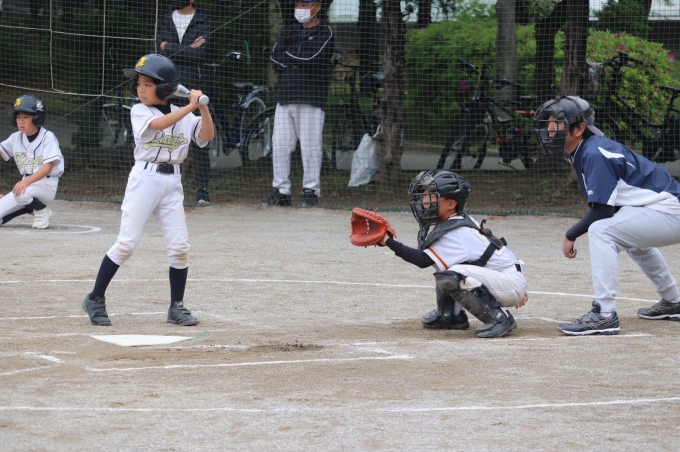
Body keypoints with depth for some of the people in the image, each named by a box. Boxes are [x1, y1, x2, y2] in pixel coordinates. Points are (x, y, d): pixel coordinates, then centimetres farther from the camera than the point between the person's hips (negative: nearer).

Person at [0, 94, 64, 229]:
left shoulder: (48, 137, -12)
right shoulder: (16, 138, 6)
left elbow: (48, 168, -21)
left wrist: (26, 181, -34)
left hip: (46, 186, -6)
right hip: (26, 184, 6)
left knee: (22, 192, -37)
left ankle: (41, 211, -8)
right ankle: (32, 206, 12)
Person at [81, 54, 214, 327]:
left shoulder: (184, 116, 8)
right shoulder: (139, 112, -3)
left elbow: (207, 136, -1)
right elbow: (159, 124, -21)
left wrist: (203, 108, -13)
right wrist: (190, 107, -22)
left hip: (172, 182, 4)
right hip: (144, 178, -3)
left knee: (179, 247, -1)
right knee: (126, 243, -7)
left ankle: (177, 307, 11)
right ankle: (95, 299, 3)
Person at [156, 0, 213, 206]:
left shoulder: (204, 22, 2)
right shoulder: (165, 20, 13)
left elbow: (201, 53, -12)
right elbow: (160, 48, -2)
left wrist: (171, 49, -7)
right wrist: (188, 49, -9)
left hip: (194, 87, -3)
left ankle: (203, 189, -3)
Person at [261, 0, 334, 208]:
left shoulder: (325, 33, 1)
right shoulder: (289, 32, 19)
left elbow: (312, 58, -14)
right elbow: (276, 59, 6)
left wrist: (289, 56, 0)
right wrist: (300, 61, -6)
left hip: (311, 99, -6)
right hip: (285, 97, 6)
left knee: (310, 146, -6)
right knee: (279, 145, 2)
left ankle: (311, 191, 2)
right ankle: (281, 192, 7)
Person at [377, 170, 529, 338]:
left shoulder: (458, 233, -20)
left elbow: (423, 260, -25)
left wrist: (388, 242, -24)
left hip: (513, 285, -10)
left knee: (451, 277, -29)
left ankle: (499, 317, -20)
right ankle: (451, 316, 24)